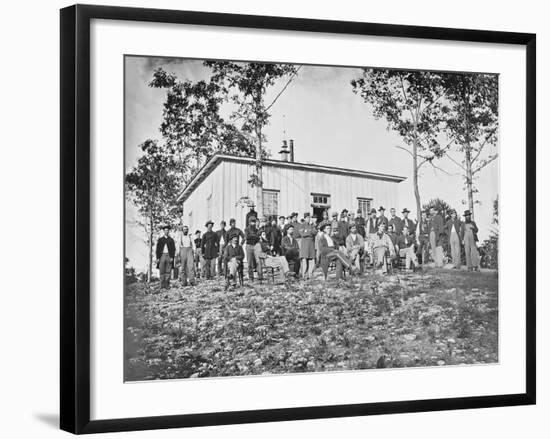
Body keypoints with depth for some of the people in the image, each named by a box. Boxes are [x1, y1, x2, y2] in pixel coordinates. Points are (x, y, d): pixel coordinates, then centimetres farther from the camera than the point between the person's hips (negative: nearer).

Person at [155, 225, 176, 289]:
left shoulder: (171, 240, 11)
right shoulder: (160, 240, 10)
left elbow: (173, 249, 7)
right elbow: (157, 249, 7)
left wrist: (172, 257, -4)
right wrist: (157, 258, -2)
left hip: (169, 256, 0)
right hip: (162, 256, 0)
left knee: (168, 271, -2)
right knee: (162, 271, -4)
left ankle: (167, 284, 1)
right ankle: (162, 284, -1)